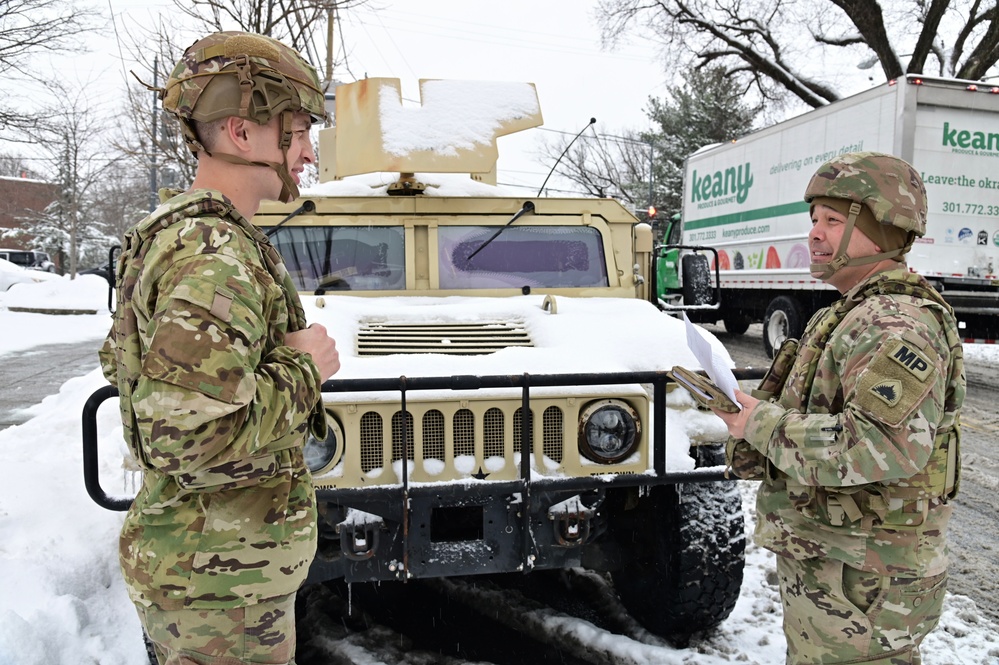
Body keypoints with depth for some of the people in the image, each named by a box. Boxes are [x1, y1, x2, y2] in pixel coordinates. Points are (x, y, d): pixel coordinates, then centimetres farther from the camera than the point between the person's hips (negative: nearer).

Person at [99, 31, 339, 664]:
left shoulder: (167, 234, 8)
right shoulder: (215, 259, -26)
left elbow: (122, 359, 18)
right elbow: (193, 439, -34)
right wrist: (302, 366, -20)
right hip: (223, 578, -10)